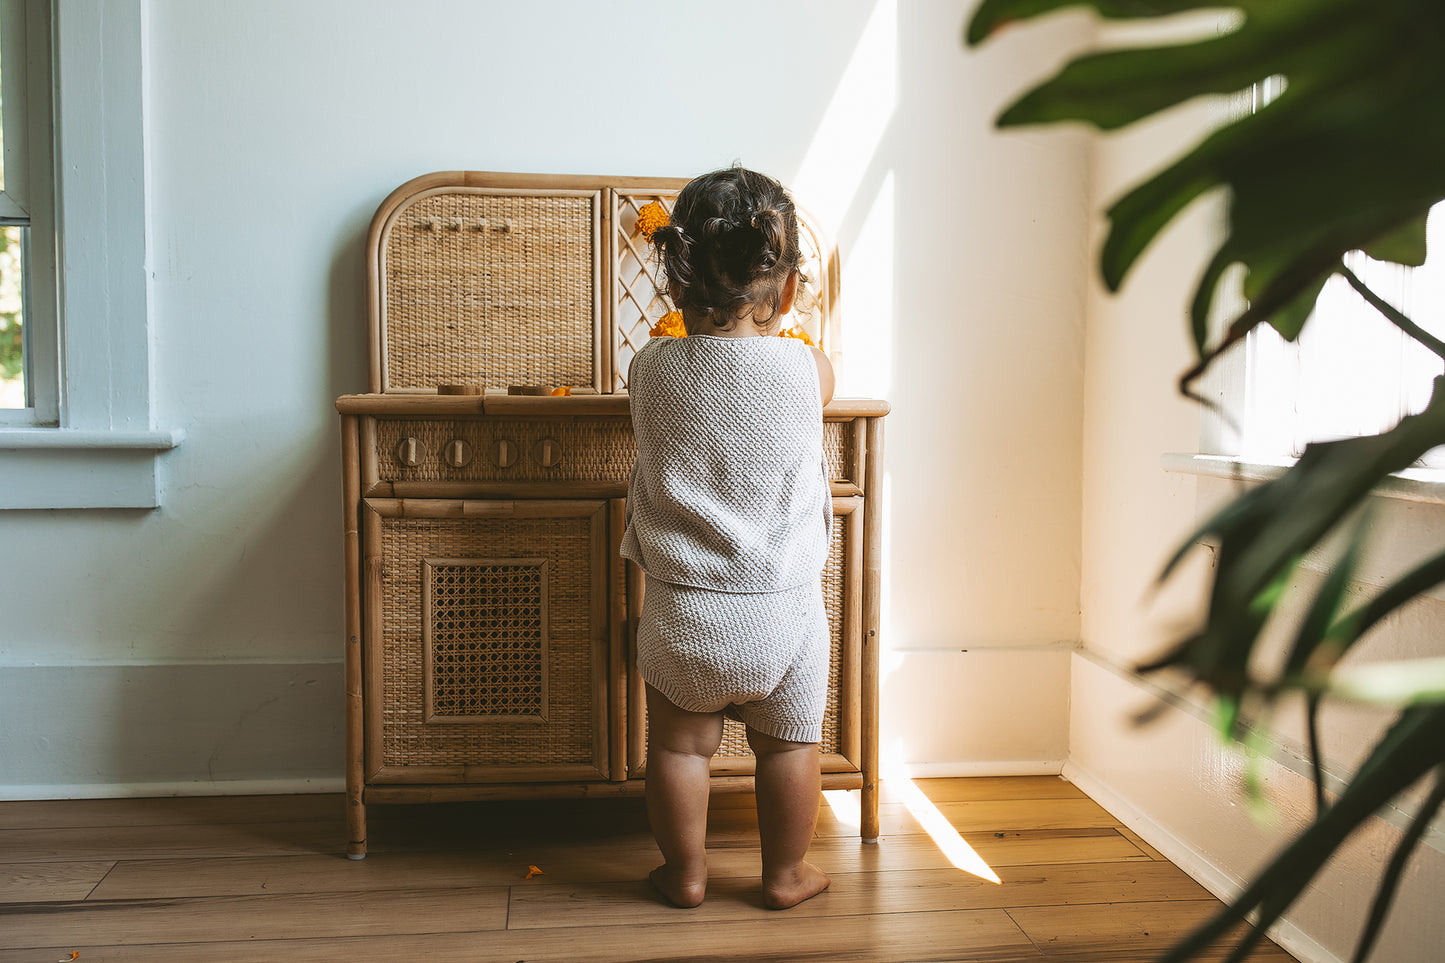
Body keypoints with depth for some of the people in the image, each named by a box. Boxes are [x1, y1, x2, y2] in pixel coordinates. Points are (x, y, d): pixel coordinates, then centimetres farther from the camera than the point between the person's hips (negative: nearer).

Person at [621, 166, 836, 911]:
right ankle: (785, 873, 32)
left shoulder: (649, 369, -9)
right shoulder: (808, 370, -12)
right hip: (782, 605, 0)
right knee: (788, 745, 18)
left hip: (680, 610, 1)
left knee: (679, 745, 17)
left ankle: (684, 871, 32)